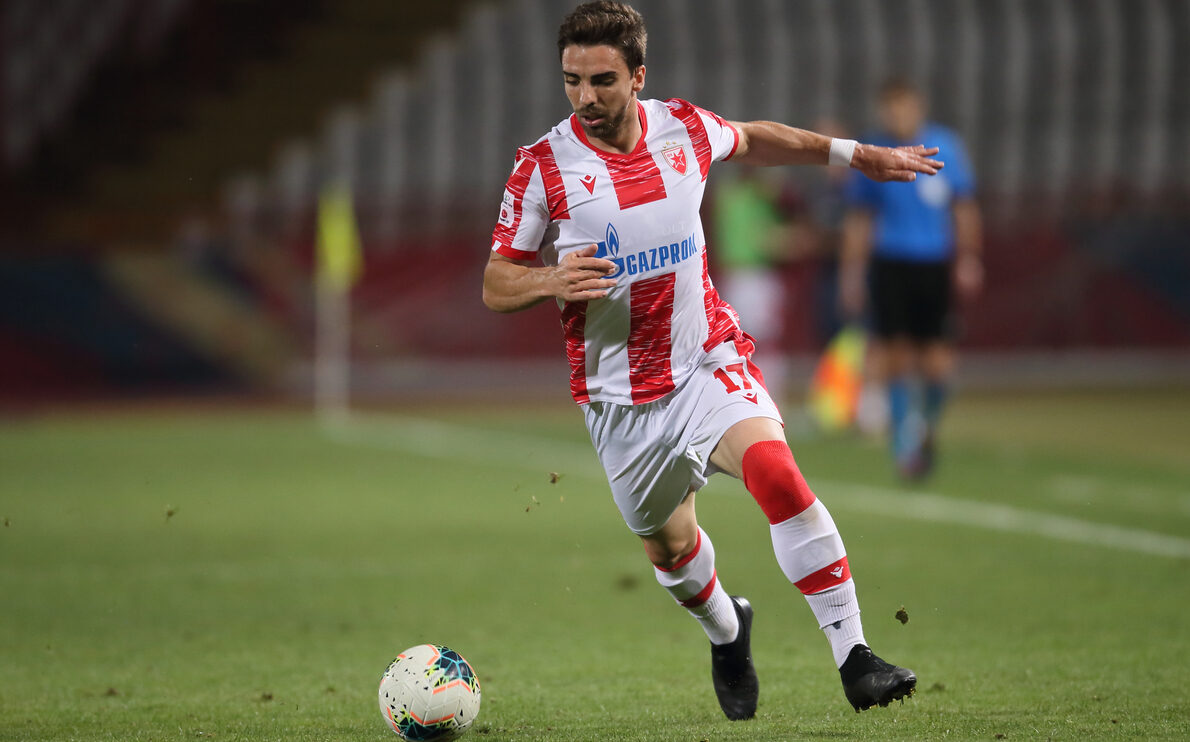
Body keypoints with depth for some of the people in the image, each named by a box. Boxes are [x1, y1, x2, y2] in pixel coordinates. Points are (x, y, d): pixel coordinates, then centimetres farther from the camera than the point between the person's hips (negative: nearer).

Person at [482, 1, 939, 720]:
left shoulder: (685, 128, -2)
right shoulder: (543, 166, -10)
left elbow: (751, 140, 22)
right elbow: (496, 285, -4)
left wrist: (855, 153, 23)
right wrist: (553, 281, -26)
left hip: (708, 358, 0)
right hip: (619, 396, 0)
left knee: (776, 469, -26)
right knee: (670, 544, 12)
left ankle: (855, 660, -24)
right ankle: (727, 634, 48)